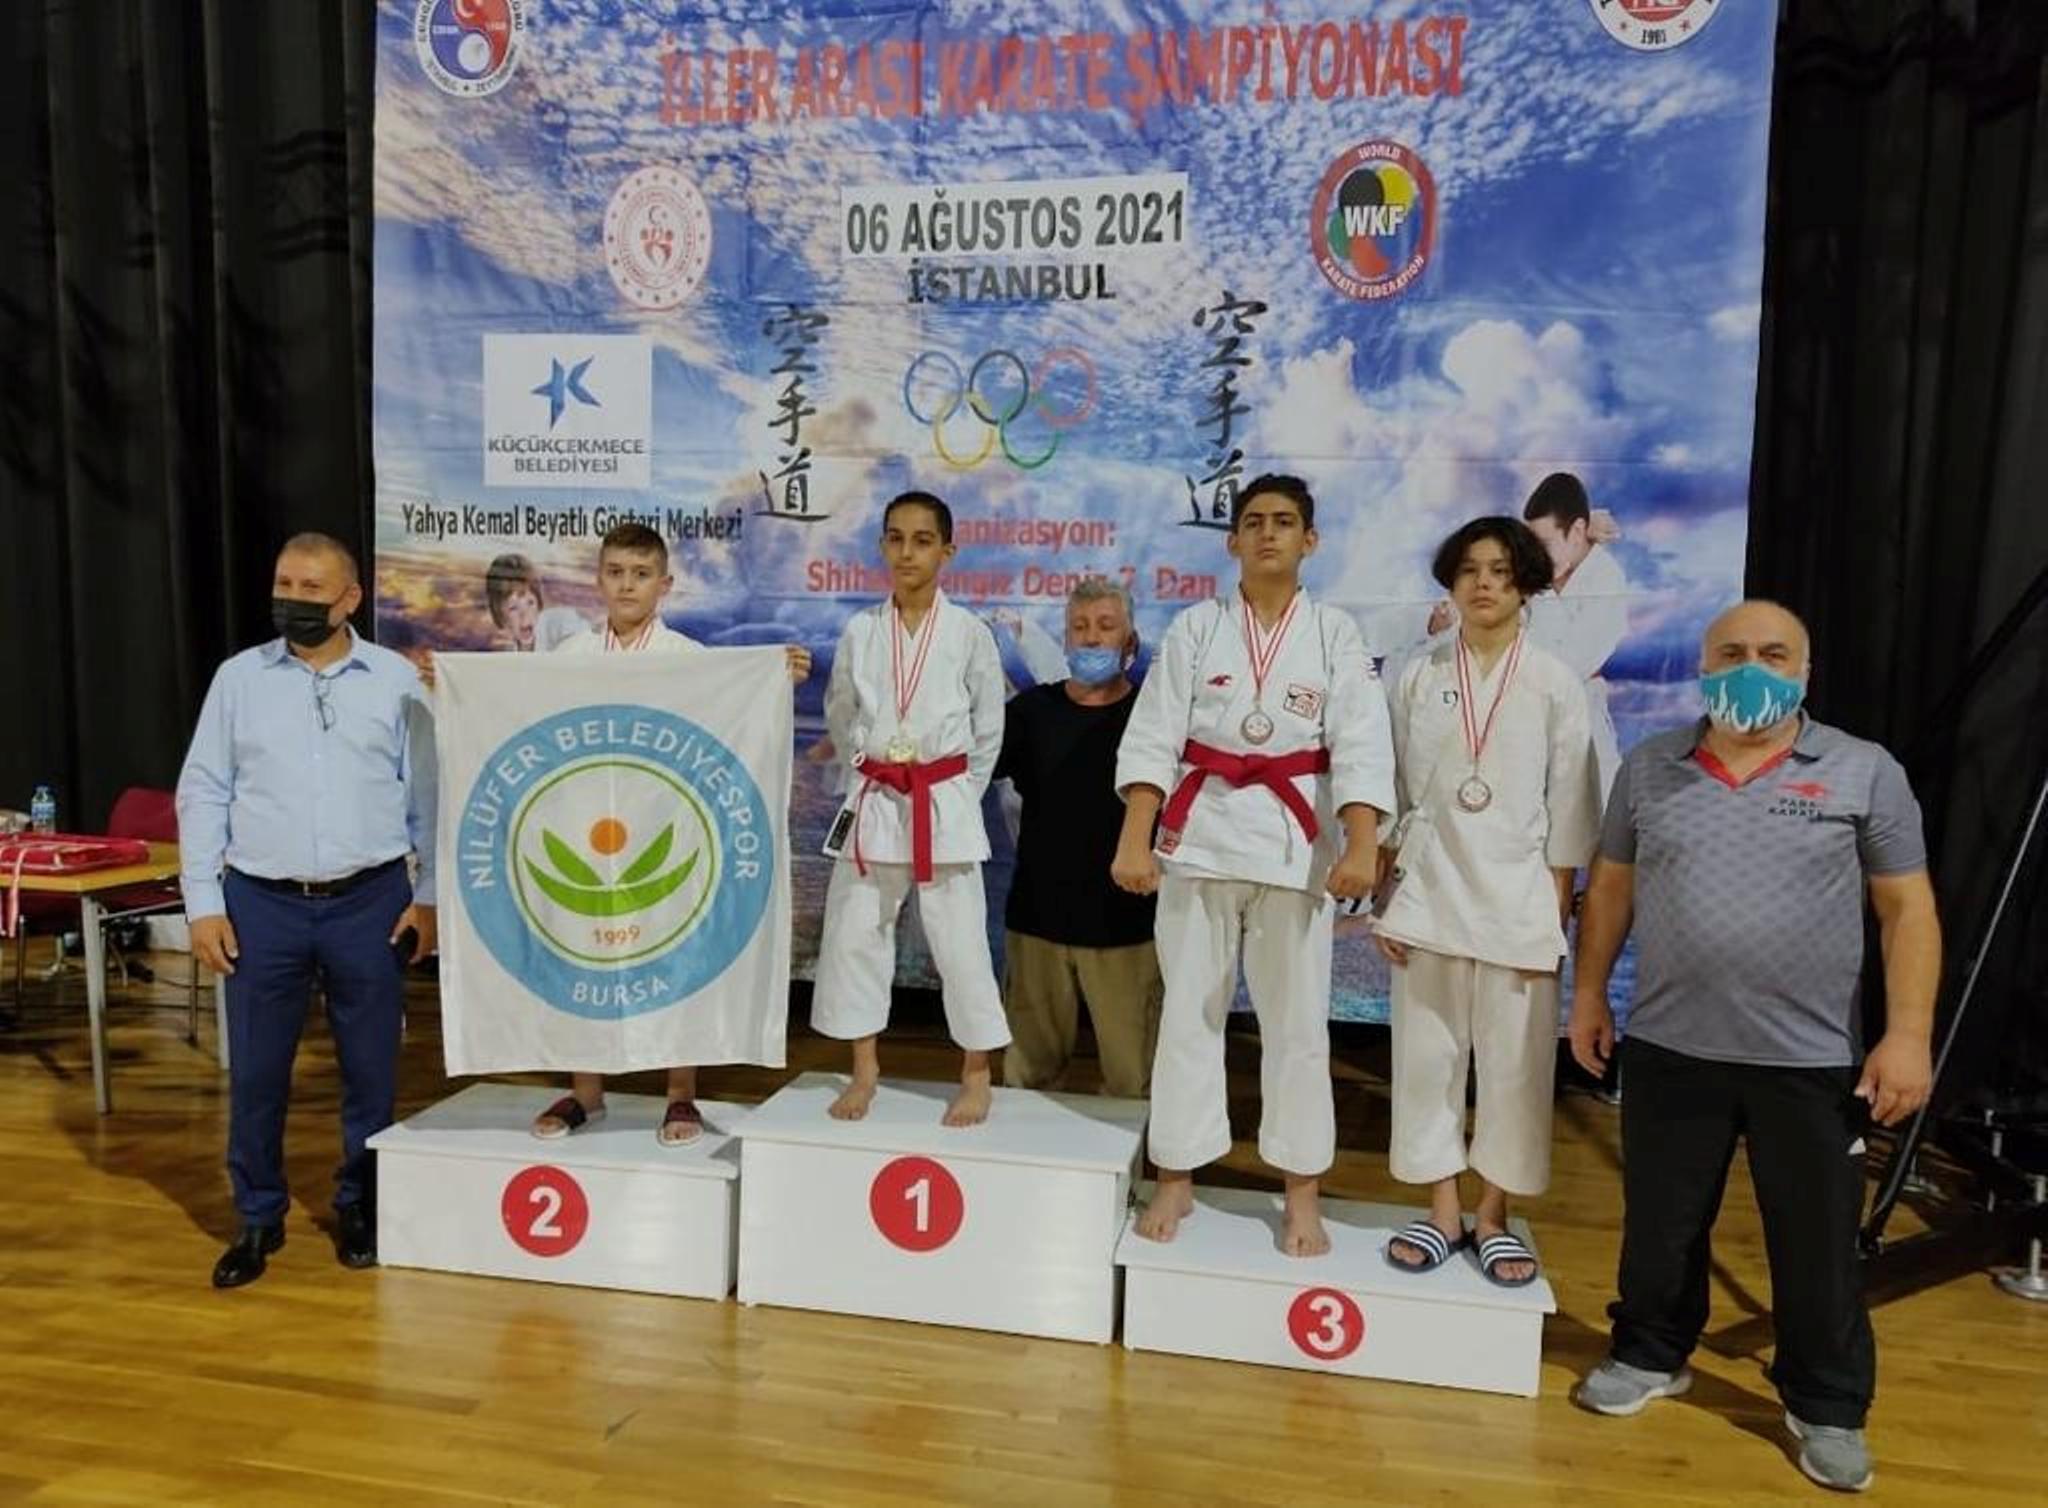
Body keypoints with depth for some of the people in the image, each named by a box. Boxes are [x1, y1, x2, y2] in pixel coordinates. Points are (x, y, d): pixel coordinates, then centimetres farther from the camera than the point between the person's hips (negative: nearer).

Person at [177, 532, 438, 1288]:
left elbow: (427, 795, 2)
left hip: (370, 902, -1)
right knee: (255, 1072, 8)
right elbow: (202, 793, 5)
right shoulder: (238, 678, 4)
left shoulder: (398, 679, 0)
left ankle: (359, 1208, 27)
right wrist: (204, 904, 0)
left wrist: (429, 896, -1)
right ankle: (259, 1217, 26)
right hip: (261, 904, 1)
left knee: (370, 1069, 9)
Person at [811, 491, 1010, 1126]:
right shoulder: (860, 631, 3)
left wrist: (954, 793, 3)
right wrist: (870, 776, 11)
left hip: (945, 806, -3)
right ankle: (865, 1069, 24)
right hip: (873, 804, 3)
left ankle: (976, 1076, 17)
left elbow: (989, 727, 3)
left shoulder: (969, 632, -4)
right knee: (853, 936, 7)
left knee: (960, 944, 0)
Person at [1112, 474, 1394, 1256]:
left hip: (1295, 843, 0)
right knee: (1189, 1010, 8)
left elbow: (1361, 747, -8)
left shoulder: (1334, 634, 2)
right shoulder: (1196, 628, 3)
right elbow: (1152, 739, -3)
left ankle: (1302, 1192, 21)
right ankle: (1176, 1180, 21)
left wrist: (1361, 847, -20)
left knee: (1297, 1018, 7)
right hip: (1200, 835, 1)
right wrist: (1134, 840, -13)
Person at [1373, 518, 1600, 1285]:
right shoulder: (1419, 678, 4)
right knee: (1427, 1056, 7)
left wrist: (1557, 915, -4)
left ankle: (1493, 1216, 21)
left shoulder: (1555, 684, 0)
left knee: (1516, 1064, 4)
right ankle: (1443, 1211, 21)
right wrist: (1386, 895, 2)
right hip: (1429, 890, 2)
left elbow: (1570, 807, 0)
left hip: (1518, 896, -1)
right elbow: (1393, 792, 6)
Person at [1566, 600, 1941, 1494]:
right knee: (1660, 1226, 15)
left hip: (1812, 1060, -1)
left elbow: (1907, 909, -2)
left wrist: (1908, 1033, -8)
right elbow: (1610, 886, 10)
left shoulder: (1865, 771, -2)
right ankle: (1649, 1355, 36)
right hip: (1669, 1050, 2)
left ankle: (1828, 1407, 30)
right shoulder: (1650, 768, 3)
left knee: (1819, 1247, 11)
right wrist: (1589, 990, 9)